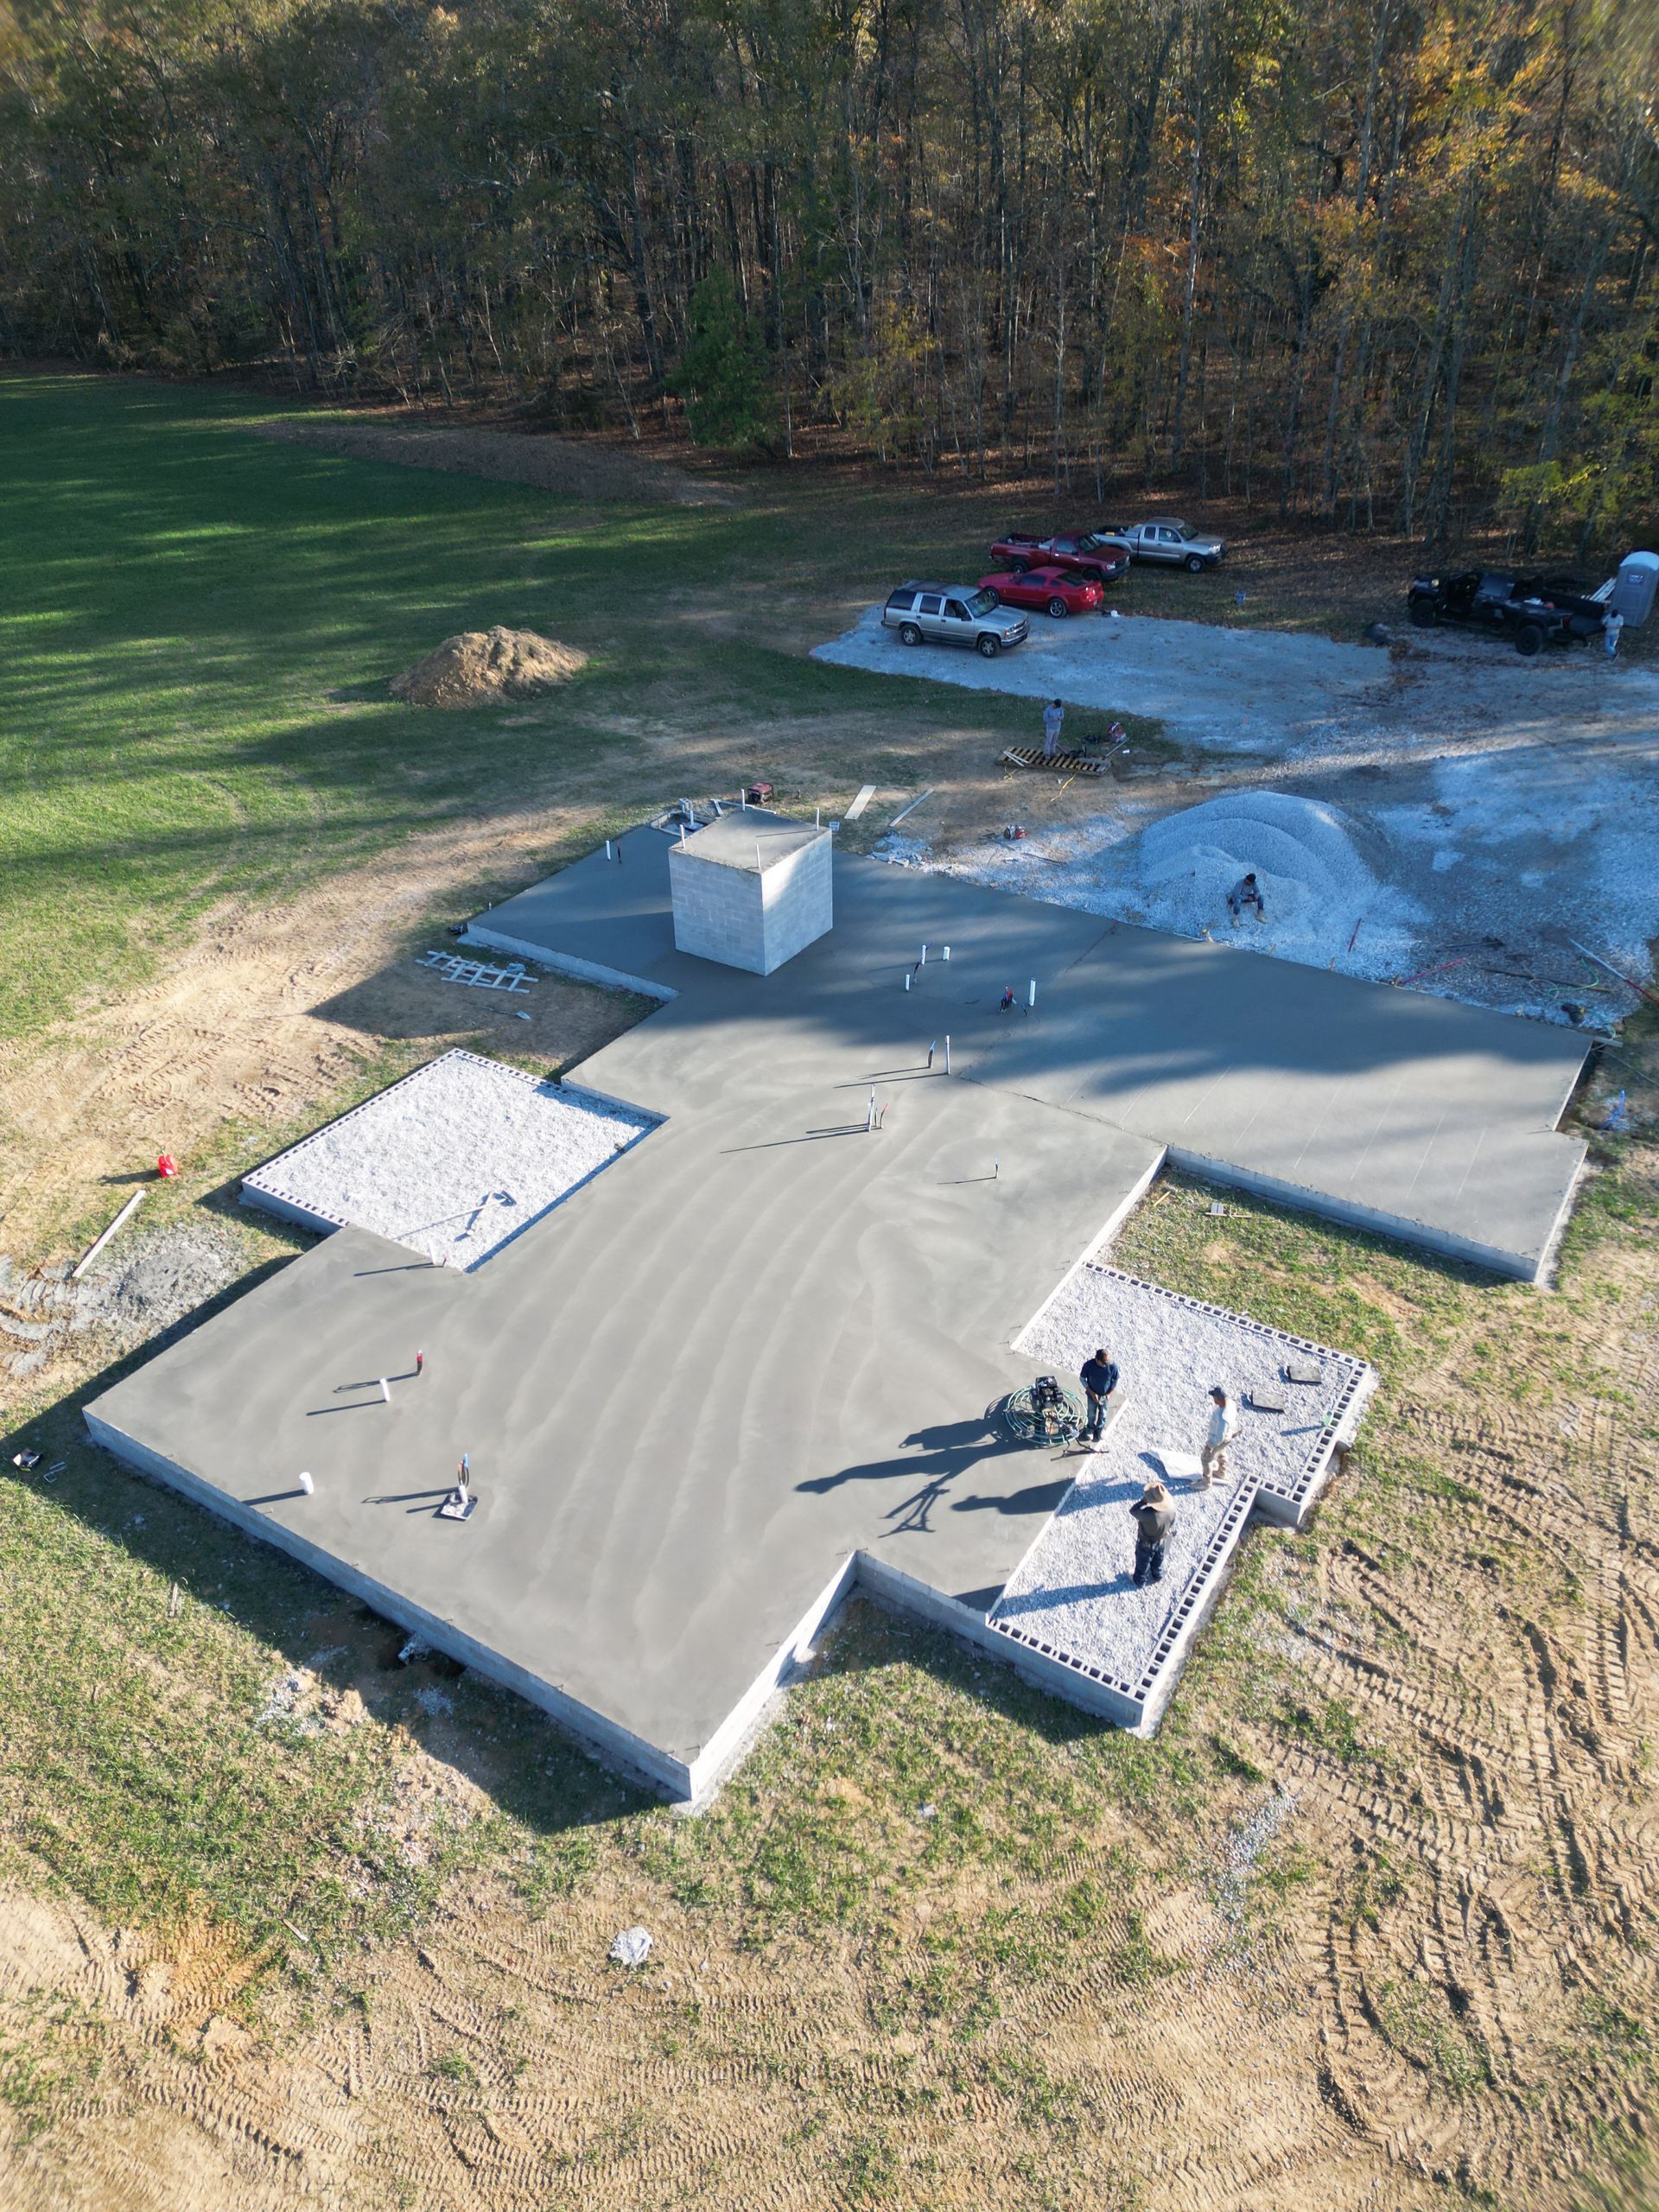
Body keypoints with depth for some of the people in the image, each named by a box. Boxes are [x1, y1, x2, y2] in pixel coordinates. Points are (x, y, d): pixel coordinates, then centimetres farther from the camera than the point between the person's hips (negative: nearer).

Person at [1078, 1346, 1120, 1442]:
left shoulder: (1112, 1366, -30)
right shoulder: (1088, 1365, -31)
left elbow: (1115, 1381, -10)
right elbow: (1082, 1378, -14)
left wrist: (1109, 1393, -17)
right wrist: (1092, 1393, -18)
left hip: (1105, 1395, 0)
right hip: (1092, 1395, 0)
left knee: (1103, 1414, 24)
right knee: (1091, 1413, 24)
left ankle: (1100, 1429, 52)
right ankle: (1091, 1428, 53)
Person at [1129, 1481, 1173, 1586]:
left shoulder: (1149, 1514, -48)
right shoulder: (1171, 1509, -28)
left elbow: (1133, 1510, -30)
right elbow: (1171, 1524, -6)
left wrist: (1144, 1501, -28)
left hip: (1146, 1544, -5)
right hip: (1161, 1541, 5)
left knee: (1143, 1563, 25)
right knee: (1158, 1560, 34)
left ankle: (1140, 1582, 49)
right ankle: (1158, 1577, 60)